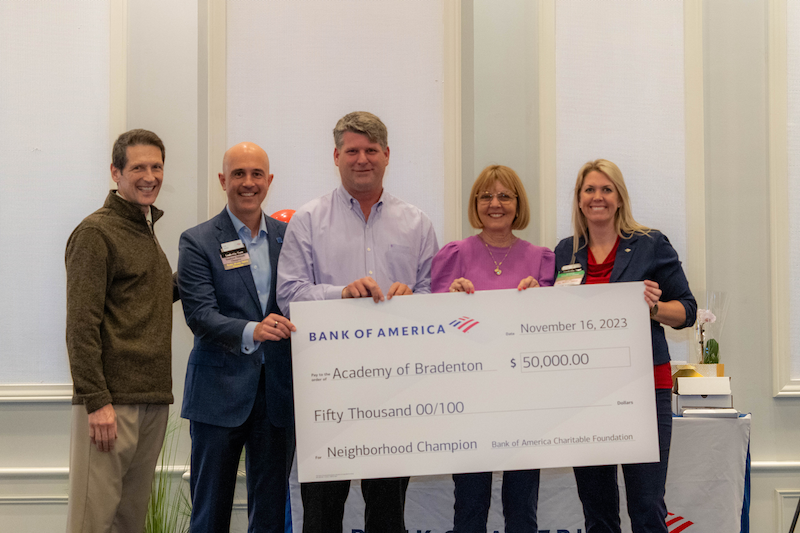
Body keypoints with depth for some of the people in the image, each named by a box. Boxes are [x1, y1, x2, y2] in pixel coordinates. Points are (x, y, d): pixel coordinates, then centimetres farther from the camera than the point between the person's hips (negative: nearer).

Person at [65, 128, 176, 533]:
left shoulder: (146, 232, 19)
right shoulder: (96, 233, -7)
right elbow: (81, 325, -14)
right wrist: (95, 400, -19)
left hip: (153, 401, 8)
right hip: (112, 401, -8)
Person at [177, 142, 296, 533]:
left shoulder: (288, 236, 10)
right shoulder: (198, 242, -1)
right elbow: (199, 314, -12)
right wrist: (251, 331, -31)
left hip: (278, 393, 3)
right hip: (220, 393, -3)